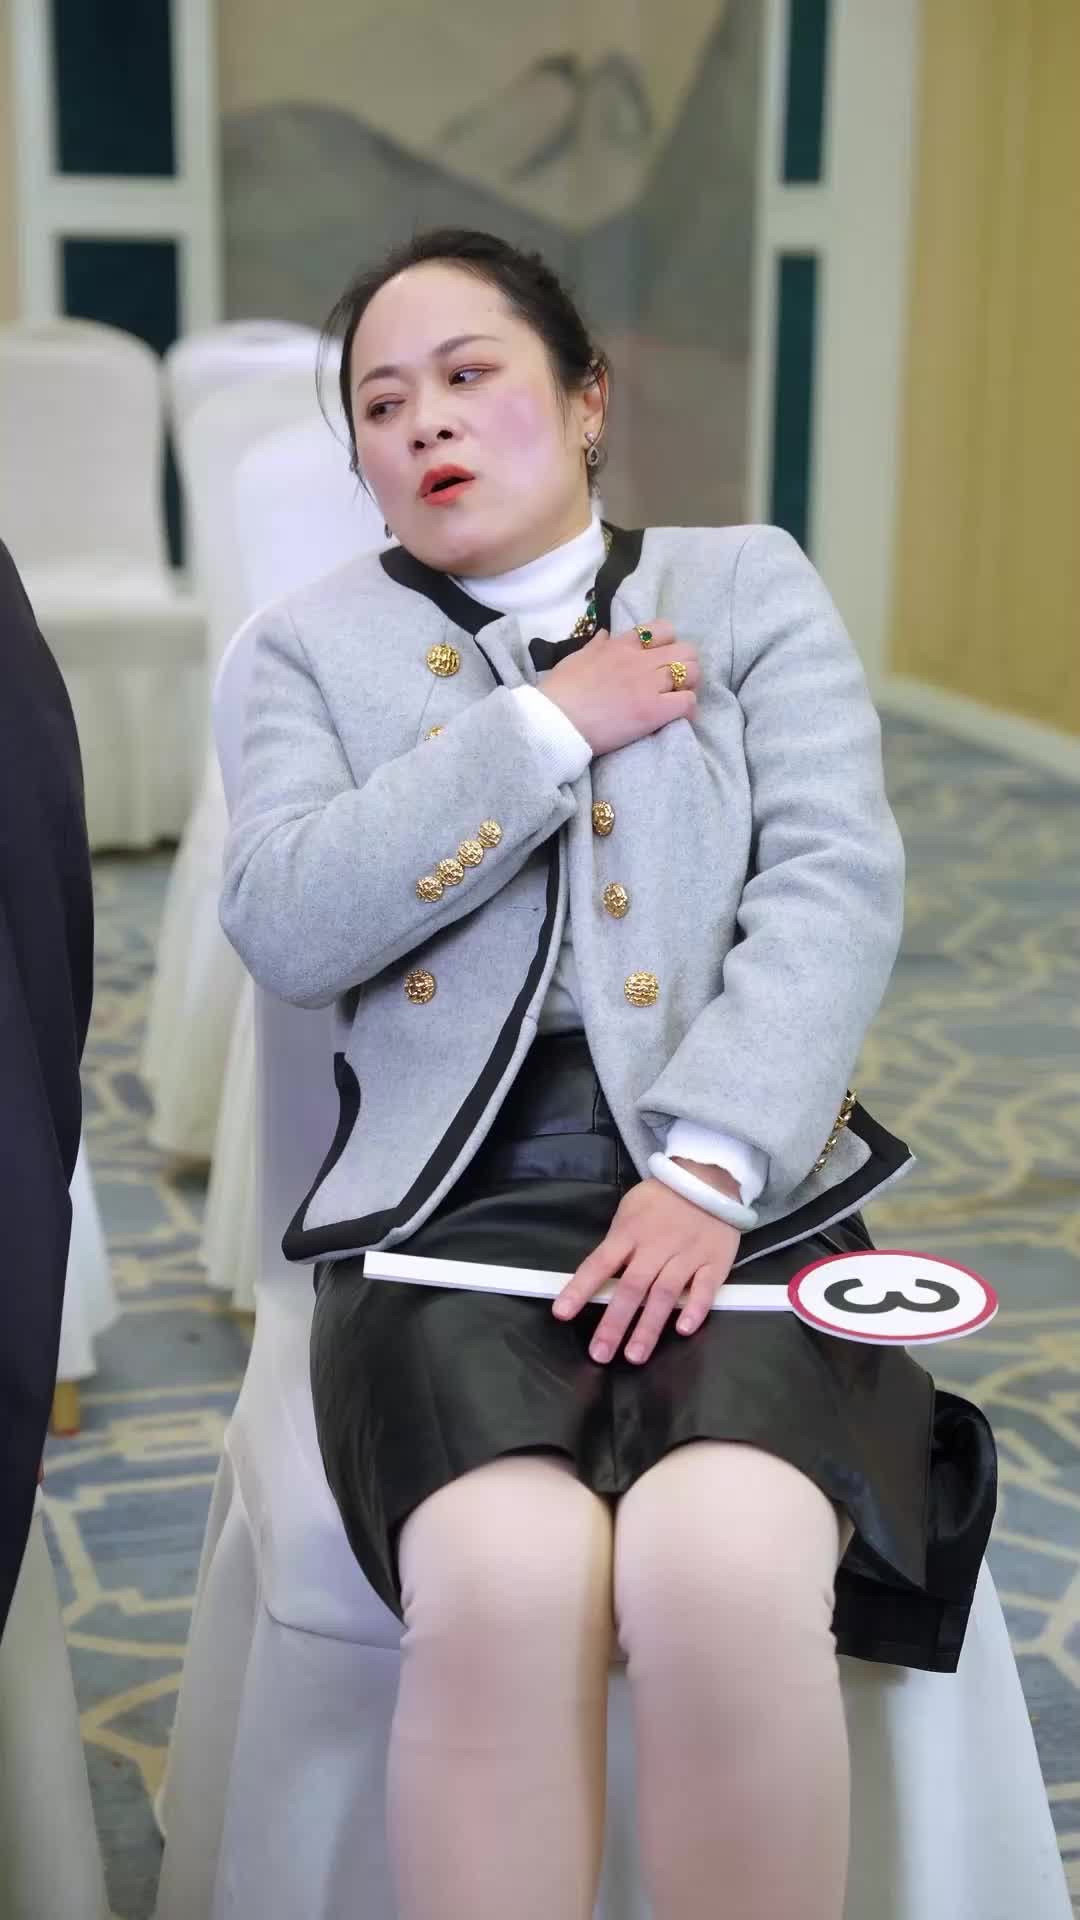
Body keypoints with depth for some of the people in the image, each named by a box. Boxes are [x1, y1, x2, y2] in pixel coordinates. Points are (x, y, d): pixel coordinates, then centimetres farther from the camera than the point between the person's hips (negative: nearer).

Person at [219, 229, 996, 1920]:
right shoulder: (322, 643, 16)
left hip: (736, 1191, 0)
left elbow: (837, 887, 0)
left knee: (725, 1573, -30)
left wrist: (708, 1168, -14)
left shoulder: (751, 587, 15)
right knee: (503, 1586, -31)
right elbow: (284, 927, -1)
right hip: (452, 1199, 0)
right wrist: (552, 726, -5)